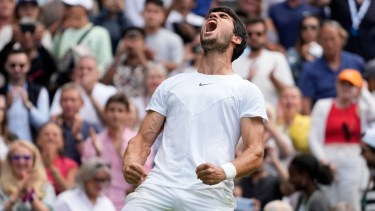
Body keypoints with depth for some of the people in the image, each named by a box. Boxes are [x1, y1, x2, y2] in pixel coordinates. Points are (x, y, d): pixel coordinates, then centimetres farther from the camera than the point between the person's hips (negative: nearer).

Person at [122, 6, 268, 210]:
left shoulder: (246, 91, 13)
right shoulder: (171, 85, 23)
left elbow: (255, 152, 3)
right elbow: (143, 139, 19)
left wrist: (225, 171, -19)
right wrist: (130, 162, -5)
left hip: (211, 193, -2)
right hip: (158, 185, 2)